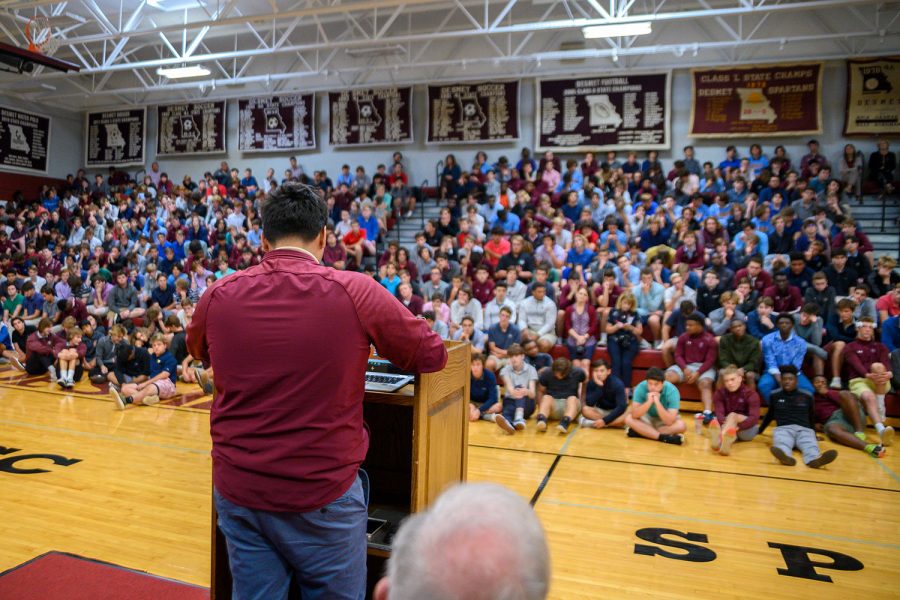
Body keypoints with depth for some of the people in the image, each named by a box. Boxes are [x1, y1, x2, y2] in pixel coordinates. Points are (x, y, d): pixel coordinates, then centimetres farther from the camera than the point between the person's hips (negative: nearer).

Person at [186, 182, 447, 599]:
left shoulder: (219, 296, -4)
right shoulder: (354, 292, -14)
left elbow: (198, 351, 19)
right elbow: (432, 355, -2)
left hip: (238, 490, 4)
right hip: (323, 493, -3)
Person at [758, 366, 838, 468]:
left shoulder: (807, 396, 16)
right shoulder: (775, 396, 15)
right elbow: (770, 415, 29)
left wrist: (814, 434, 34)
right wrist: (759, 431, 36)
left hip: (804, 429, 1)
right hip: (783, 428, -1)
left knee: (810, 445, -36)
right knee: (782, 443, -39)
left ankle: (814, 459, -69)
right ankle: (785, 456, -72)